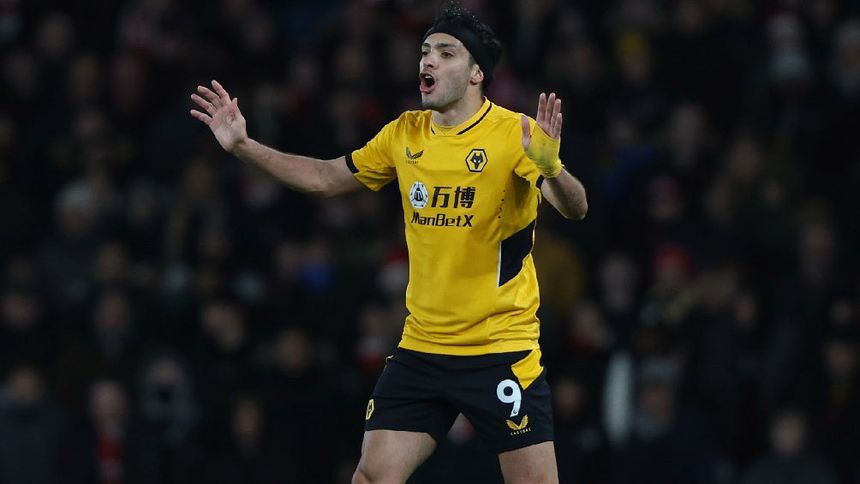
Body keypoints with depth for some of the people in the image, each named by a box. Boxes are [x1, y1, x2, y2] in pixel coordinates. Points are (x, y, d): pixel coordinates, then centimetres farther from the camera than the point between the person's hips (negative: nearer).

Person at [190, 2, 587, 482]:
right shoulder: (405, 135, 6)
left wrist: (551, 167, -44)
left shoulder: (514, 133, -11)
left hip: (501, 349, -5)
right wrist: (244, 146, 11)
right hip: (421, 348, 5)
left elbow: (575, 208, -23)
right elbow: (325, 178, 19)